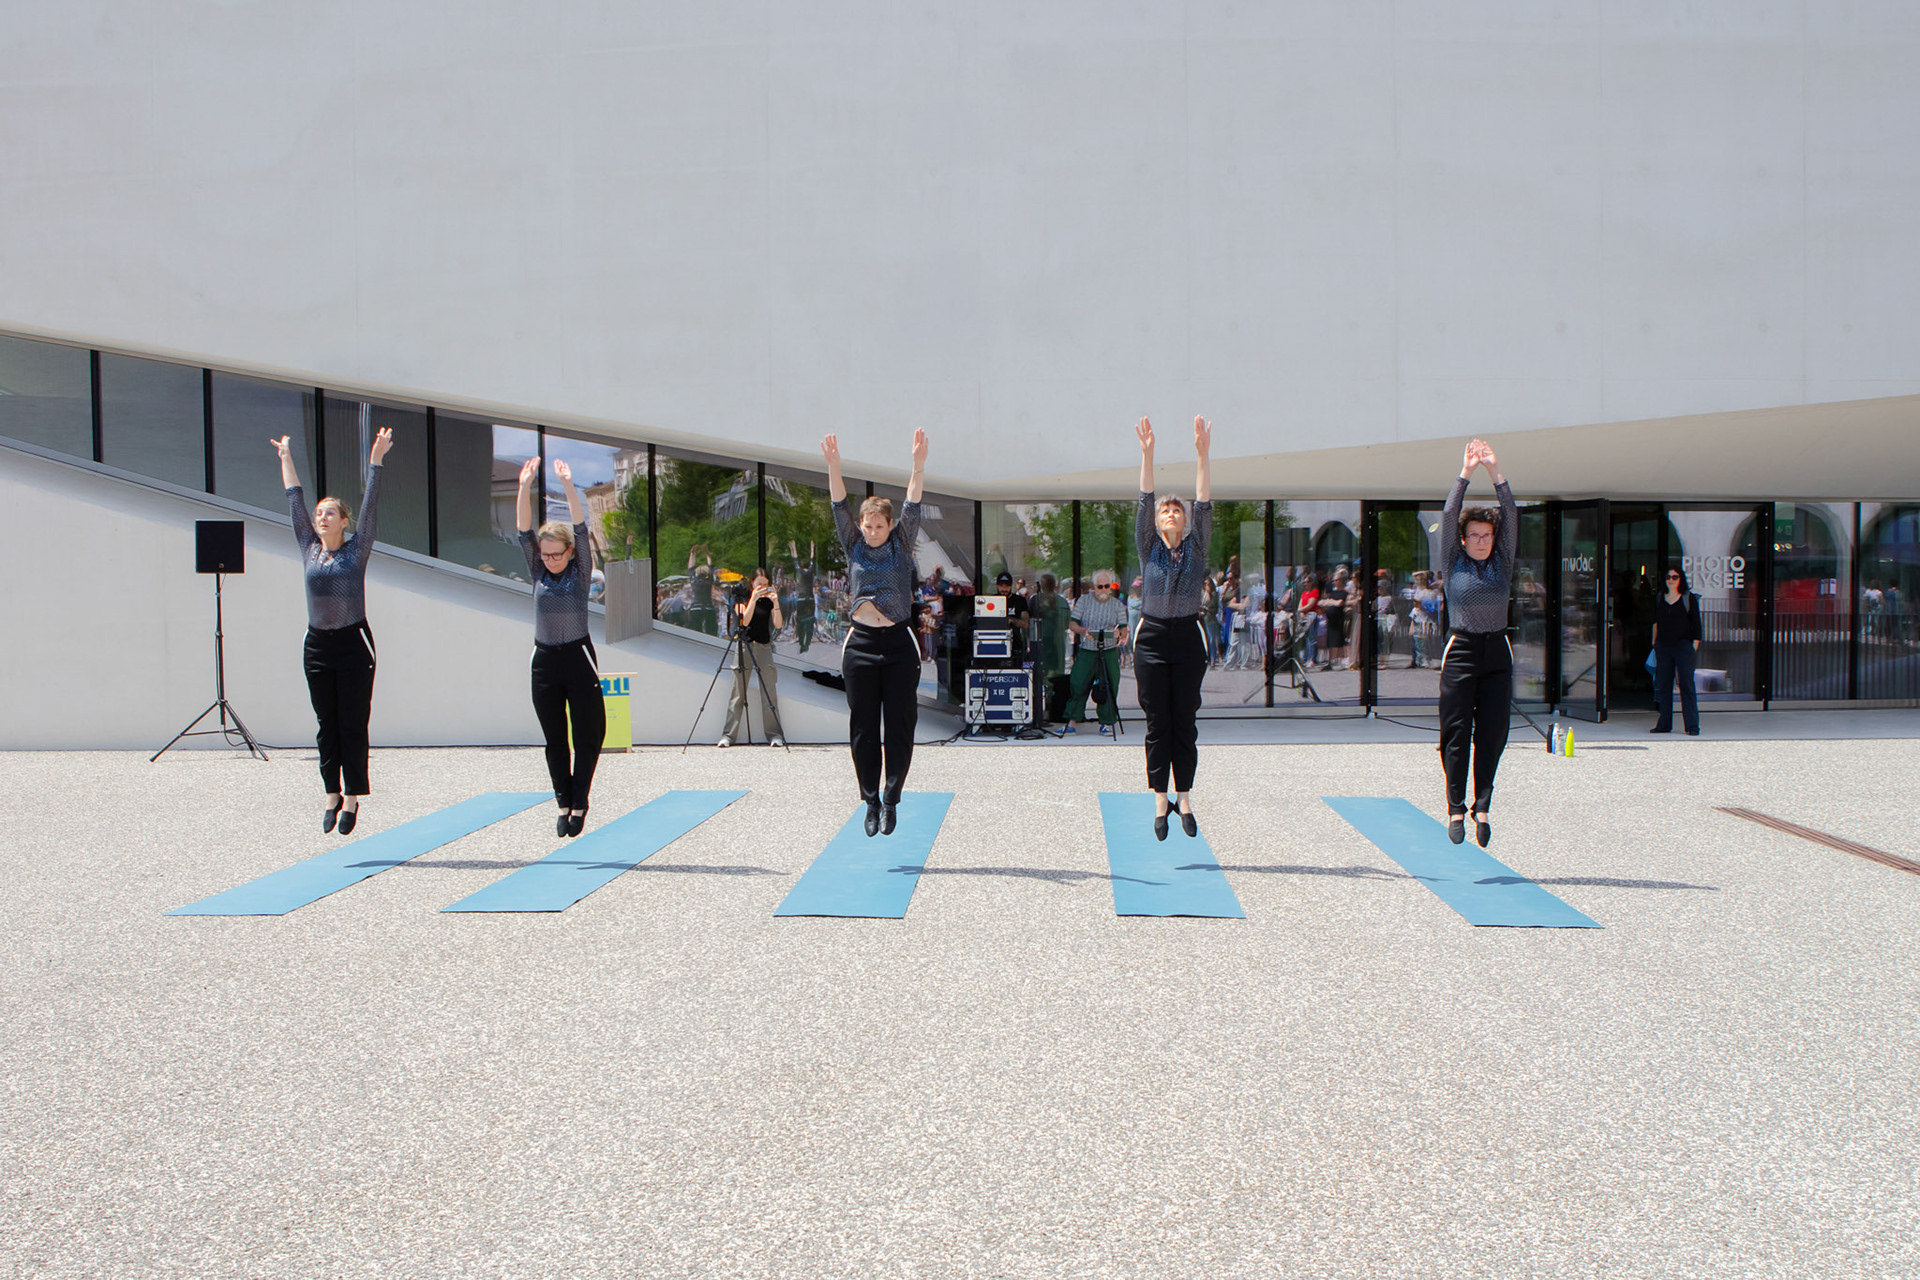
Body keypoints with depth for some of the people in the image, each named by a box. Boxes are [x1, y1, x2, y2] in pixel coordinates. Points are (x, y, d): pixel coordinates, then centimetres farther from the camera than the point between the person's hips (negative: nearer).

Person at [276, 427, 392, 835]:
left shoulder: (357, 550, -1)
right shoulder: (309, 548, 8)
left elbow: (370, 505, -4)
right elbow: (295, 501, 15)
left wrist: (377, 460, -6)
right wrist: (286, 460, 21)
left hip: (353, 644, -4)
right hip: (317, 646, 4)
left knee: (353, 725, -1)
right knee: (327, 725, 7)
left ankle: (352, 798, 4)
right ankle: (332, 795, 14)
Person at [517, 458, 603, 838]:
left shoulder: (580, 574, -2)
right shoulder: (538, 574, 5)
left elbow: (581, 530, -12)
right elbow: (524, 532, -4)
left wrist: (568, 486, -21)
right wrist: (525, 488, -16)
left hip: (579, 657, -3)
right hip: (544, 660, 3)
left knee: (588, 734, -2)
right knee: (554, 738, 7)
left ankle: (579, 802, 10)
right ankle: (563, 803, 16)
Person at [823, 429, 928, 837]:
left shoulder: (901, 545, 4)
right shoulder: (854, 547, 6)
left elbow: (912, 507, -7)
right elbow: (840, 507, -3)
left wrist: (919, 465, -20)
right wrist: (833, 465, -16)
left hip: (899, 643, -1)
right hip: (860, 645, 1)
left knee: (899, 727, -1)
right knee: (863, 728, 4)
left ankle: (891, 799, 10)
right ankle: (870, 802, 13)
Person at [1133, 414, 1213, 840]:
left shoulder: (1196, 548, 5)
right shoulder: (1149, 548, 5)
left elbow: (1204, 506, -6)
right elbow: (1144, 503, -6)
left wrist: (1203, 455, -16)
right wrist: (1147, 456, -17)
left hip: (1188, 638, 0)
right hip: (1152, 637, 0)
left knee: (1185, 723, 3)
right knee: (1157, 724, 1)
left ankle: (1185, 800, 10)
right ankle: (1160, 803, 6)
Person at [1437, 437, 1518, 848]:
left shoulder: (1502, 563, 7)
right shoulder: (1453, 564, 3)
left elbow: (1511, 518, -1)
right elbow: (1448, 518, -6)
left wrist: (1495, 472, -9)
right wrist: (1465, 475, -10)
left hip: (1497, 653, 2)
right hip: (1461, 651, -2)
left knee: (1493, 734, 0)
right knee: (1457, 734, -3)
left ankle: (1482, 807, 6)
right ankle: (1456, 808, 2)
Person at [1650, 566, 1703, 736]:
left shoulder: (1689, 598, 2)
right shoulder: (1659, 599, 13)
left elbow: (1696, 623, 1)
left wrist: (1695, 644, -6)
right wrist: (1654, 642, 10)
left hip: (1683, 645, -4)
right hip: (1663, 646, 4)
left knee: (1686, 685, -6)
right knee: (1663, 685, 4)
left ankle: (1692, 725, -5)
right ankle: (1664, 724, 10)